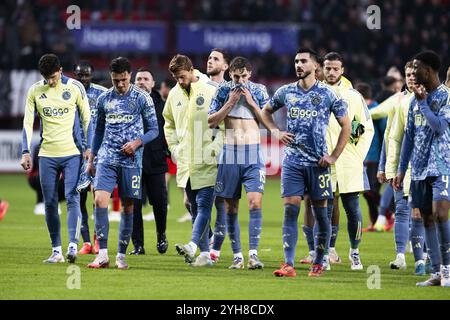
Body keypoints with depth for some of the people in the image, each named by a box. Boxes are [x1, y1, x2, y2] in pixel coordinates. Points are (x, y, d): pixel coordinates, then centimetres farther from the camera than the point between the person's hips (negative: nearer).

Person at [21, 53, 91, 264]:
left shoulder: (75, 87, -2)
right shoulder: (35, 91, 4)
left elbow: (87, 118, 4)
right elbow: (28, 122, 5)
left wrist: (89, 148, 0)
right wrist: (25, 152, -3)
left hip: (72, 153, -3)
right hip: (47, 154, 3)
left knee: (72, 199, -14)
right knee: (50, 203, 4)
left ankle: (73, 246, -21)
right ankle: (56, 251, 10)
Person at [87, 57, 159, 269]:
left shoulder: (142, 98, 0)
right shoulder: (104, 99, 9)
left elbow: (153, 130, 3)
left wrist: (137, 142, -14)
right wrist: (91, 159, 17)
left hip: (131, 160, -2)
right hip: (107, 158, 2)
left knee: (128, 206, 3)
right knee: (100, 200, -15)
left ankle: (121, 255, 13)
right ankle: (102, 254, -14)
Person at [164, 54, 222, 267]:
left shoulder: (211, 90, -8)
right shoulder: (174, 94, 10)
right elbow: (169, 124, 25)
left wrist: (216, 148, -14)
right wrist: (174, 148, 13)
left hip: (207, 162, -6)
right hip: (185, 162, 6)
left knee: (203, 205, -13)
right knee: (195, 208, 9)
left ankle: (193, 245, -26)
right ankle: (205, 253, 13)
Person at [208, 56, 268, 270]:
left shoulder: (259, 91, 5)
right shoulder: (223, 91, 4)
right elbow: (211, 122, 0)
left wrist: (251, 103, -7)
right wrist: (230, 103, -9)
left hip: (253, 155, -1)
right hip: (229, 155, 1)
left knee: (255, 202, -15)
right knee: (231, 207, 3)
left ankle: (253, 254, -16)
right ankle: (237, 255, 11)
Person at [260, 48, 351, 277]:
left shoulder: (328, 94, -1)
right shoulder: (286, 92, 7)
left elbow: (346, 126, 3)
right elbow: (265, 111, 24)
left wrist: (334, 156, -3)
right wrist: (275, 131, 6)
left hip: (318, 162, -2)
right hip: (292, 161, 2)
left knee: (320, 212, 3)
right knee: (290, 209, -7)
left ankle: (318, 263, 13)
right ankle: (288, 265, -10)